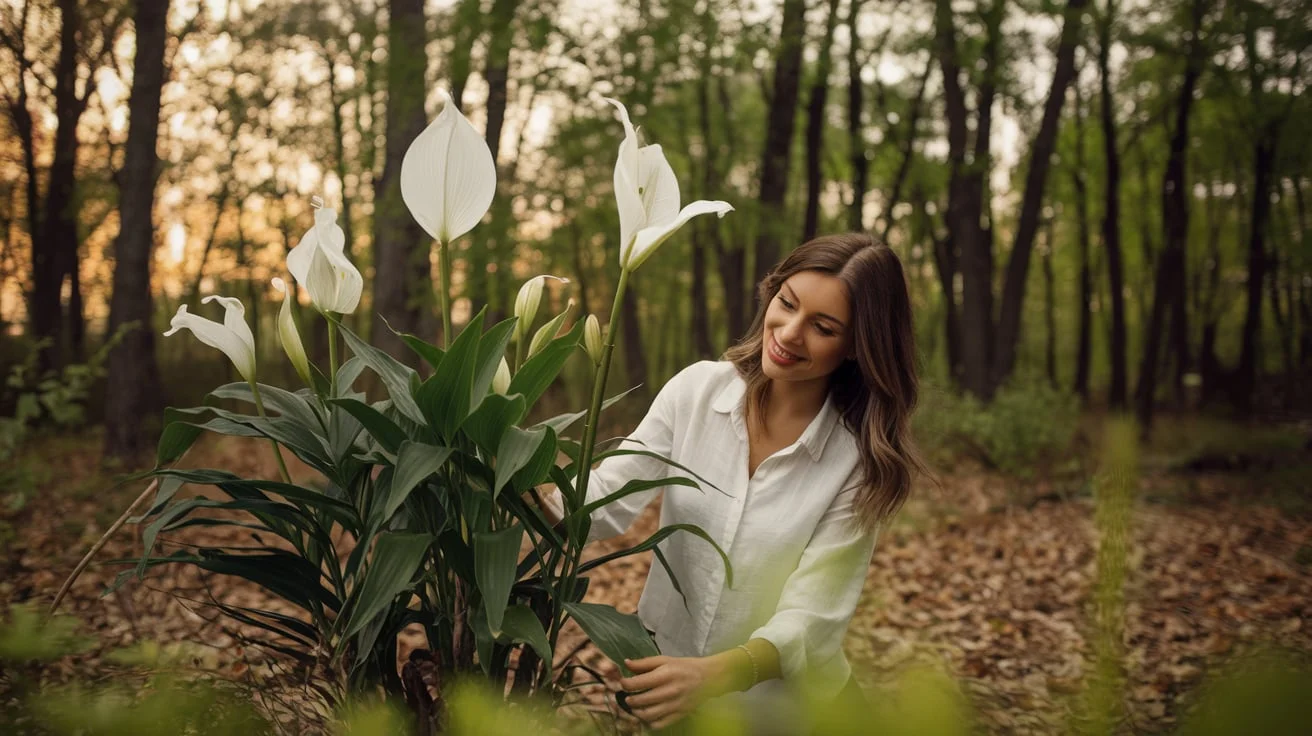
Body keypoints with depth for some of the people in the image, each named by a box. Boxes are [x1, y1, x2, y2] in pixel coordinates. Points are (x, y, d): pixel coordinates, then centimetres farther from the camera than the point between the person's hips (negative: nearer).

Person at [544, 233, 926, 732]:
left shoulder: (858, 461, -19)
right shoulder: (697, 389, -12)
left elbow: (810, 618, -23)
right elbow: (607, 502, -16)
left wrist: (714, 676, -41)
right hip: (666, 672, 3)